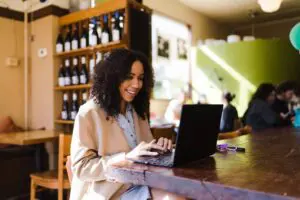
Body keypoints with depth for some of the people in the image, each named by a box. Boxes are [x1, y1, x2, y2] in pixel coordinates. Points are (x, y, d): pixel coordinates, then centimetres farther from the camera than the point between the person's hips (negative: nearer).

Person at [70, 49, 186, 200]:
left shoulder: (138, 111, 14)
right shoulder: (89, 113, -8)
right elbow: (81, 167, -13)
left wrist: (158, 147, -7)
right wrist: (127, 157, -24)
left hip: (139, 185, 7)